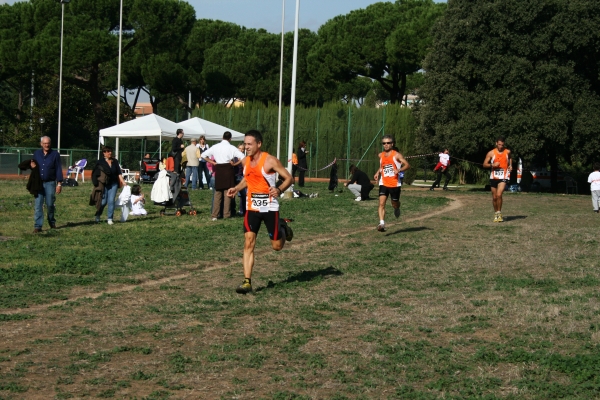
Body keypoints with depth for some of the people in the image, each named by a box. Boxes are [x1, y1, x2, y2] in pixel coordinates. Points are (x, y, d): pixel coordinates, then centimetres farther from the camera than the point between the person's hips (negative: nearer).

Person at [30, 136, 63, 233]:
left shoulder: (55, 154, -1)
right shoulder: (36, 153, 8)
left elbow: (58, 169, -2)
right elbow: (33, 164, 20)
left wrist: (59, 183, -7)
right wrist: (32, 166, -6)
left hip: (50, 183, -2)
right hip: (38, 183, 2)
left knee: (50, 204, 5)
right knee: (38, 205, -4)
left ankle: (52, 222, 27)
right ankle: (38, 226, -5)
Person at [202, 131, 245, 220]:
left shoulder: (215, 147, 4)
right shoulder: (231, 148, -4)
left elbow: (203, 155, 6)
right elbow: (242, 157, -13)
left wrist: (213, 162, 7)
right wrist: (234, 164, -2)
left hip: (218, 170, 2)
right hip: (228, 169, -2)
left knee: (217, 193, 9)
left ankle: (214, 215, 6)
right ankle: (226, 214, 4)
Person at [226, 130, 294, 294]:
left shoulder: (270, 161, -14)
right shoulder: (246, 162, 5)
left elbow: (289, 178, -11)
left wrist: (279, 190, -29)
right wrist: (236, 188, 5)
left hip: (270, 208, -4)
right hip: (252, 208, 4)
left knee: (277, 246, 6)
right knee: (248, 244, -7)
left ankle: (282, 227, 40)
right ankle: (247, 281, -6)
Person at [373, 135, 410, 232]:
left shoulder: (396, 155, -7)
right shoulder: (381, 155, 9)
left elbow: (407, 165, -11)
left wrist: (399, 170, -28)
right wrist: (378, 172, 10)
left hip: (395, 184, -3)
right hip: (384, 183, 3)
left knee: (395, 204, 11)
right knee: (381, 203, -15)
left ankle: (397, 208, 49)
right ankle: (382, 224, -22)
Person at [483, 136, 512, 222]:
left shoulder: (507, 152, 3)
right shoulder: (491, 153, -1)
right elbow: (484, 164, 1)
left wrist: (510, 165, 8)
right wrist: (492, 165, -16)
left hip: (503, 177, -1)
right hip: (494, 177, 1)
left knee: (499, 195, -19)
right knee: (494, 197, 9)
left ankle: (499, 213, -4)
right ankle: (496, 214, 26)